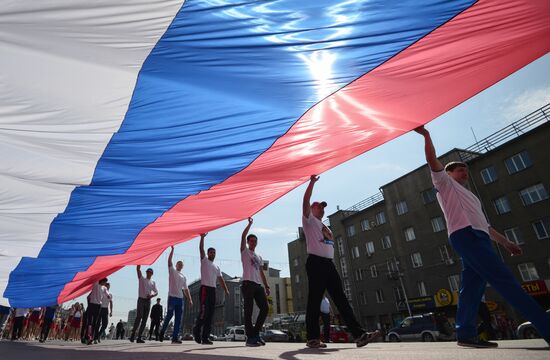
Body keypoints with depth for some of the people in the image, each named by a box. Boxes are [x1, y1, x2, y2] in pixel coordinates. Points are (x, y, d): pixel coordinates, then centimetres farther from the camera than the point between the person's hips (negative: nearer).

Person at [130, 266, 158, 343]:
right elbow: (138, 269, -5)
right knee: (139, 317, -17)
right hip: (141, 300, -4)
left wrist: (152, 295, -10)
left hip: (148, 301, 4)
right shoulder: (142, 279, 7)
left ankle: (139, 337, 6)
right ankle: (133, 334, -5)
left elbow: (156, 292, 11)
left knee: (144, 319, 2)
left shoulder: (153, 282, 16)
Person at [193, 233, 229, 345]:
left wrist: (226, 289, 5)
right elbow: (201, 249, -9)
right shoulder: (204, 260, 5)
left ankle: (205, 337, 8)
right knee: (204, 311, -15)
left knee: (210, 314, 3)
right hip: (205, 288, -6)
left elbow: (220, 279, 16)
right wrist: (202, 237, -19)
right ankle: (196, 329, 8)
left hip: (213, 290, 6)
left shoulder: (216, 267, 21)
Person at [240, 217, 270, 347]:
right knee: (249, 310, -7)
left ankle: (255, 333, 14)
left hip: (258, 285, 7)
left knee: (264, 308, 1)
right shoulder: (244, 251, 9)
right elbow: (243, 236, -5)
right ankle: (250, 337, -2)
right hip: (248, 284, -7)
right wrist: (250, 223, 0)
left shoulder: (259, 257, 26)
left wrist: (266, 286, 13)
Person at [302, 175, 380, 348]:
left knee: (341, 299, 1)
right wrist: (312, 182, -12)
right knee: (314, 300, -5)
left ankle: (359, 334, -2)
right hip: (316, 262, -7)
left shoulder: (326, 227, 29)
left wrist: (330, 264, 18)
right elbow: (306, 201, -10)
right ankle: (313, 338, 2)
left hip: (329, 263, 7)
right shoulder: (309, 220, 7)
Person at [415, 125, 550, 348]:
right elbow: (432, 161, -4)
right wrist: (426, 135, -6)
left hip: (477, 237, 9)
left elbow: (482, 222, 34)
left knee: (472, 288, 3)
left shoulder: (467, 195, 36)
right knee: (505, 280, -14)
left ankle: (466, 334, 4)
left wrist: (505, 242, 28)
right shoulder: (445, 183, 13)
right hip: (466, 235, -9)